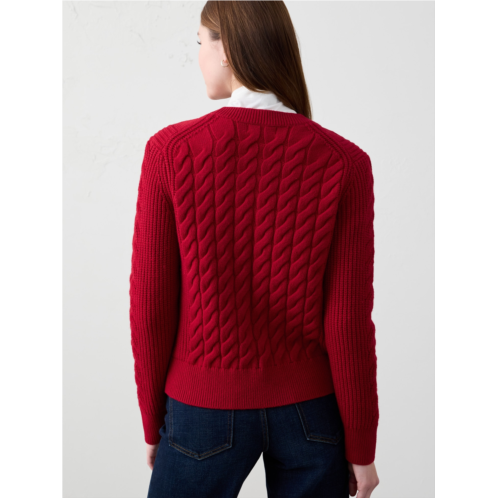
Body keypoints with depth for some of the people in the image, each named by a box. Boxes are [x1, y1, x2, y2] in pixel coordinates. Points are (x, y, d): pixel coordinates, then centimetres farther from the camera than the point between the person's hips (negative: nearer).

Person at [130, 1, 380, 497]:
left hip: (207, 405, -1)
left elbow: (151, 306, -9)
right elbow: (349, 320, -12)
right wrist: (361, 445, 1)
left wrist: (153, 422, 6)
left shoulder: (170, 150, -14)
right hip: (312, 410, 1)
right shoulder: (344, 162, -12)